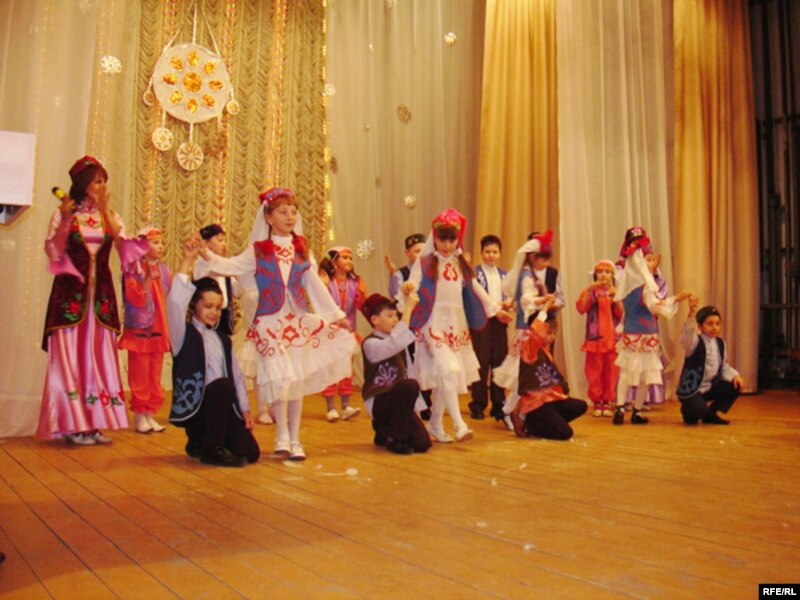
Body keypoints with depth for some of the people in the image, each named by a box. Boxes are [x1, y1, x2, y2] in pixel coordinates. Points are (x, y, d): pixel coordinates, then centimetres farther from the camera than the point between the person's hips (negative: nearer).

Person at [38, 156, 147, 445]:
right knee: (70, 354, -4)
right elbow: (54, 252, -7)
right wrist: (65, 222, -17)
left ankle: (93, 422, 9)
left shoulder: (110, 215, 11)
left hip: (101, 292, 4)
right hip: (71, 292, -3)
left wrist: (106, 213, -10)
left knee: (99, 354, 3)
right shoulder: (64, 213, 1)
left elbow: (125, 248, -5)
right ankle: (72, 424, 3)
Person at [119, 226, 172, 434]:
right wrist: (147, 278, -26)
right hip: (139, 331, -5)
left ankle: (151, 413, 18)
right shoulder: (133, 270, -7)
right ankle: (139, 416, 11)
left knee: (155, 377, 10)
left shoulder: (164, 270, 8)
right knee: (140, 376, 1)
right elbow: (135, 298, -18)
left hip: (159, 332, 5)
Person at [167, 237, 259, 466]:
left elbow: (237, 375, 12)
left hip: (223, 408, 5)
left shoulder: (223, 339, 15)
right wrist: (187, 261, -25)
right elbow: (175, 302, -20)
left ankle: (200, 443, 19)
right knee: (222, 385, -34)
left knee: (250, 452, -9)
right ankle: (212, 449, -17)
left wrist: (245, 409, 5)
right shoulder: (185, 334, -2)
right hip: (193, 407, -5)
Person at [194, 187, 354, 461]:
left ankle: (294, 439, 15)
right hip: (270, 322, -2)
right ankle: (282, 436, 9)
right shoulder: (258, 251, 1)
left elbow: (315, 285, 8)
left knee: (298, 380, 5)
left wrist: (336, 314, 7)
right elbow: (231, 266, -8)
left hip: (299, 321, 3)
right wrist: (207, 254, -24)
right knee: (279, 379, -7)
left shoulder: (302, 249, 7)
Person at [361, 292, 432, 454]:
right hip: (379, 402, -7)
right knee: (410, 386, -34)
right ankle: (394, 438, -16)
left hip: (399, 401, 7)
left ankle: (385, 431, 19)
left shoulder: (399, 343, 12)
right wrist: (409, 308, -34)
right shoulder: (370, 343, -14)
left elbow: (408, 373, 11)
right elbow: (393, 345, -35)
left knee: (422, 443, -10)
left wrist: (414, 405, 2)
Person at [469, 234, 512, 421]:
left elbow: (508, 297, 16)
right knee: (481, 363, -4)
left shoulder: (504, 275, 16)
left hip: (500, 321, 5)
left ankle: (498, 404, 14)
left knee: (499, 362, 5)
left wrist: (507, 305, -7)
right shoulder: (475, 273, 0)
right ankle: (478, 405, 4)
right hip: (481, 320, -4)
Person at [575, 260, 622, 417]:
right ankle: (597, 402, 6)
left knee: (611, 371, 2)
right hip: (595, 337, -1)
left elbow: (621, 314, -3)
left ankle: (607, 402, 10)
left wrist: (615, 296, -14)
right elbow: (581, 309, -12)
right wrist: (589, 290, -19)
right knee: (595, 371, -2)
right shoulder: (589, 292, 6)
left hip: (612, 338, 1)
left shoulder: (616, 292, 10)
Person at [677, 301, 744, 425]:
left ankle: (710, 414, 10)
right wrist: (691, 314, -57)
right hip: (691, 390, -7)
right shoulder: (695, 342, -17)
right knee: (700, 410, -31)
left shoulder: (720, 344, 5)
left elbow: (723, 366, 11)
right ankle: (687, 411, 10)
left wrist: (734, 375, -11)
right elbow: (686, 336, -41)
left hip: (710, 387, 7)